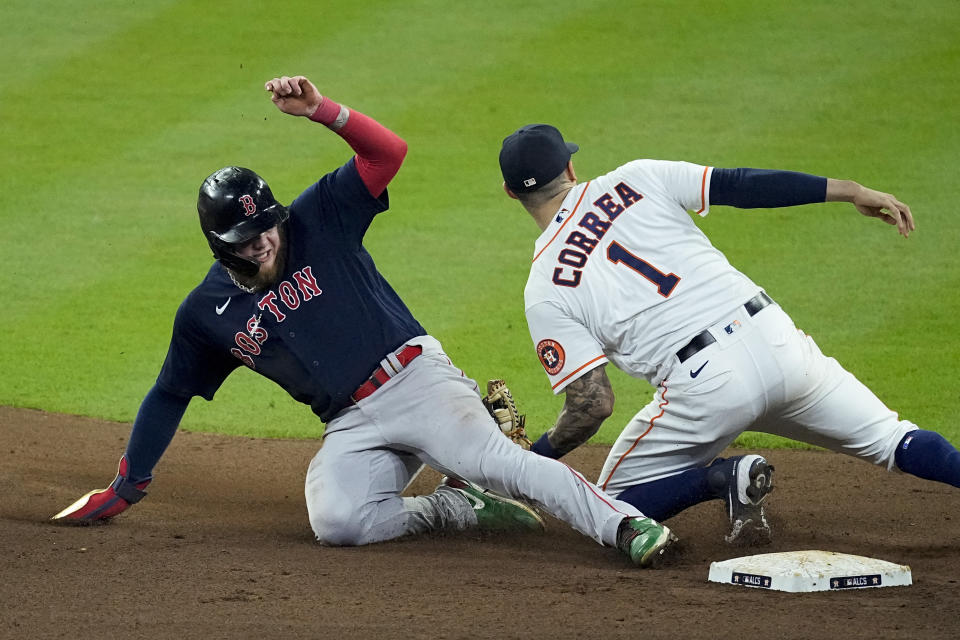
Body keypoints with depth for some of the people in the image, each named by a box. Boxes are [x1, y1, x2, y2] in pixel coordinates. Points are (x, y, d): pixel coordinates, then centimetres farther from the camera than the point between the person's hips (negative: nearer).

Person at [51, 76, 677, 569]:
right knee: (335, 520, -28)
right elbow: (169, 396, 18)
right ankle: (461, 509, -8)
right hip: (353, 427, 3)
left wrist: (321, 110, -25)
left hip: (415, 378, -3)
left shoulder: (318, 221, 0)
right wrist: (125, 487, 19)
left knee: (491, 459, -29)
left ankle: (627, 525, -38)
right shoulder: (206, 314, 7)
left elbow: (390, 152, -10)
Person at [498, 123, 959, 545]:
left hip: (702, 384, -3)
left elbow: (592, 405, -3)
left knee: (617, 499, 19)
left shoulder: (544, 292, 3)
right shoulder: (635, 180, 11)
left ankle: (725, 477, -7)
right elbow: (737, 184, 3)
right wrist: (850, 191, 4)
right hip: (775, 338, 3)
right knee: (890, 439, 14)